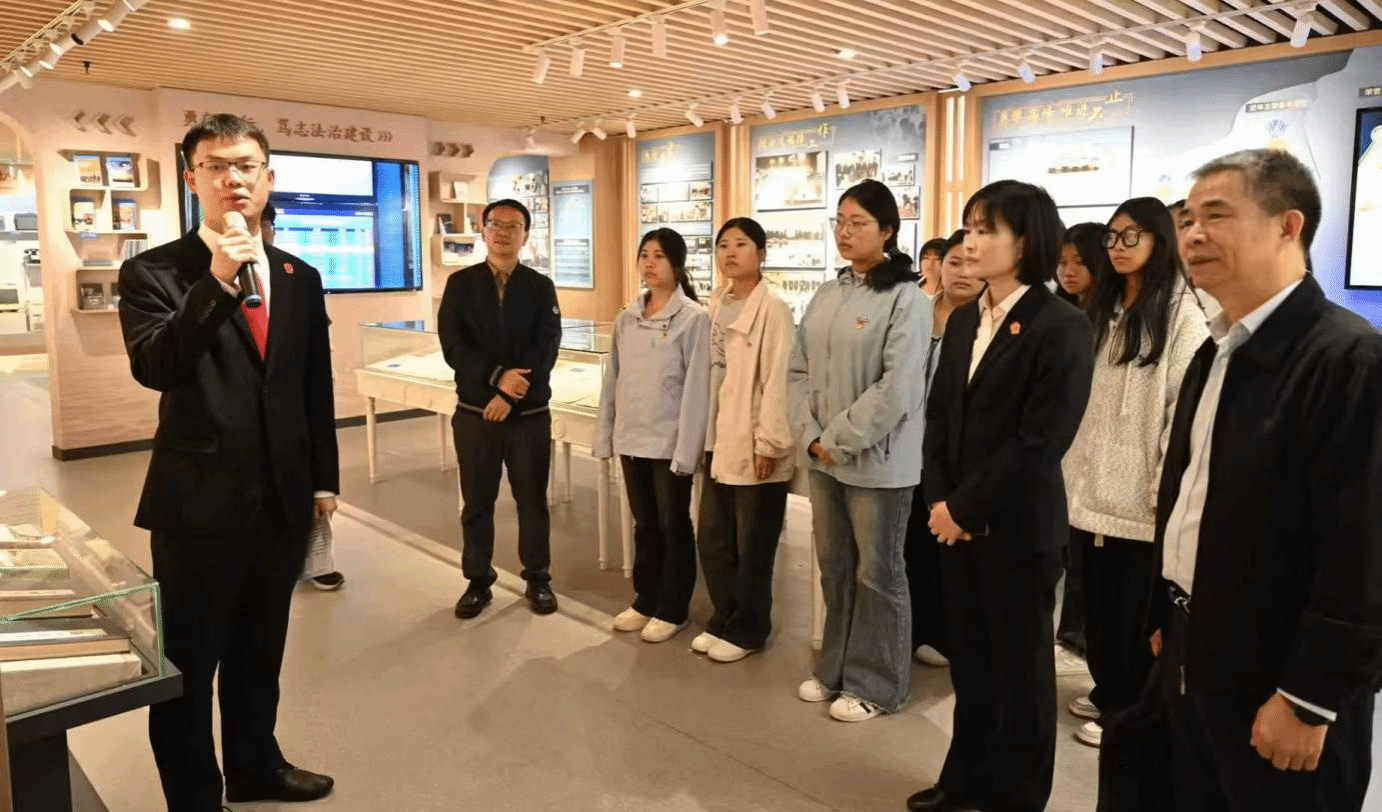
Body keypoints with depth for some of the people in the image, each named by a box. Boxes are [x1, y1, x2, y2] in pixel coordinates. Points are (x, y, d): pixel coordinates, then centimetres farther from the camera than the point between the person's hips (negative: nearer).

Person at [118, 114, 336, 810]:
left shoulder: (300, 278, 8)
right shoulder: (154, 272, -6)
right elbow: (153, 368, -22)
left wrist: (324, 479, 11)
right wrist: (216, 282, -31)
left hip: (282, 500, 5)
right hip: (199, 503, -4)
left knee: (260, 654, 21)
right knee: (187, 666, 7)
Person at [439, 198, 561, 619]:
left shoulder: (541, 287, 2)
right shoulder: (460, 284, 3)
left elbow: (546, 351, -7)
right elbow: (452, 346, -6)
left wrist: (509, 396, -15)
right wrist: (498, 376, -18)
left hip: (530, 413, 0)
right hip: (474, 412, 1)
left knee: (533, 499, 8)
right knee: (477, 501, 9)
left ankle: (538, 580, 22)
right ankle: (478, 582, 22)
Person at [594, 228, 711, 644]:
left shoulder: (694, 317, -9)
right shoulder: (627, 317, 6)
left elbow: (696, 386, -13)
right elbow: (613, 378, 9)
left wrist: (687, 449, -15)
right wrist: (605, 434, 7)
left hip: (669, 440, -5)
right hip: (632, 437, 5)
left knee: (673, 526, 8)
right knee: (644, 524, 16)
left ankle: (672, 609, 21)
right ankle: (646, 600, 30)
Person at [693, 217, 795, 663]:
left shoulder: (772, 307, -12)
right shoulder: (716, 303, 11)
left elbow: (777, 380, -16)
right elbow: (708, 370, 13)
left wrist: (769, 443, -17)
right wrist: (704, 433, 11)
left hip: (754, 445, -7)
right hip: (718, 440, 7)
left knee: (751, 546, 6)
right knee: (712, 538, 14)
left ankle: (746, 630, 22)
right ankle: (723, 620, 31)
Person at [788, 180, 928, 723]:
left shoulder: (905, 298, -12)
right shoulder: (826, 296, 8)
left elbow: (897, 389, -19)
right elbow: (799, 371, 8)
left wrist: (840, 440, -15)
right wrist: (811, 435, -5)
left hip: (877, 461, -6)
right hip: (823, 456, 7)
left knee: (877, 573, 7)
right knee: (834, 567, 17)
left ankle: (876, 685, 24)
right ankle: (836, 670, 34)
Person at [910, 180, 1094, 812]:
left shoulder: (1062, 327, -12)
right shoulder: (963, 320, 9)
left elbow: (1039, 440, -17)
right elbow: (939, 414, 8)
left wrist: (965, 507, -14)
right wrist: (939, 500, -4)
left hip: (1018, 525, -6)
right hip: (956, 519, 6)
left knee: (1020, 666, 10)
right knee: (968, 658, 17)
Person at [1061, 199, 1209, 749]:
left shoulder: (1182, 312, -8)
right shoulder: (1101, 309, 14)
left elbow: (1184, 404, -12)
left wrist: (1165, 488, -14)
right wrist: (1070, 463, 9)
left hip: (1141, 490, -6)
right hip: (1091, 483, 6)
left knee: (1136, 607, 6)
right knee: (1097, 599, 14)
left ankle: (1129, 710, 21)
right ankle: (1107, 691, 31)